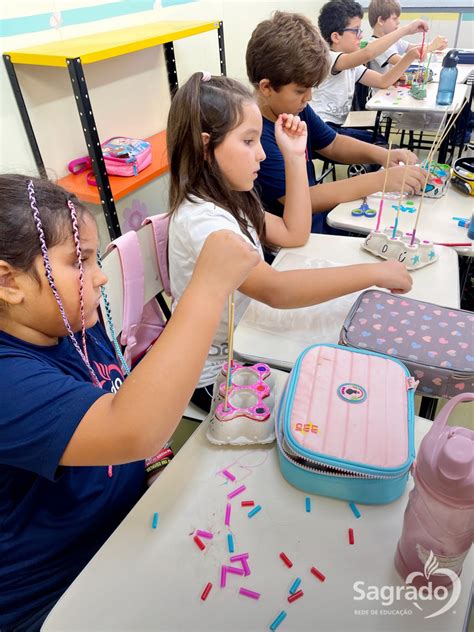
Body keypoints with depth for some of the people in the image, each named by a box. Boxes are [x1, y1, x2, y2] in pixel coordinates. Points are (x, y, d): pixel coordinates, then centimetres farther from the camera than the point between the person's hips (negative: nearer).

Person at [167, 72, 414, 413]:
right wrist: (374, 272, -32)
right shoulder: (202, 219, -29)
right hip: (213, 374, -8)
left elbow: (293, 234, 5)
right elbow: (275, 289, -39)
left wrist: (295, 156, 0)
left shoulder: (228, 198, 1)